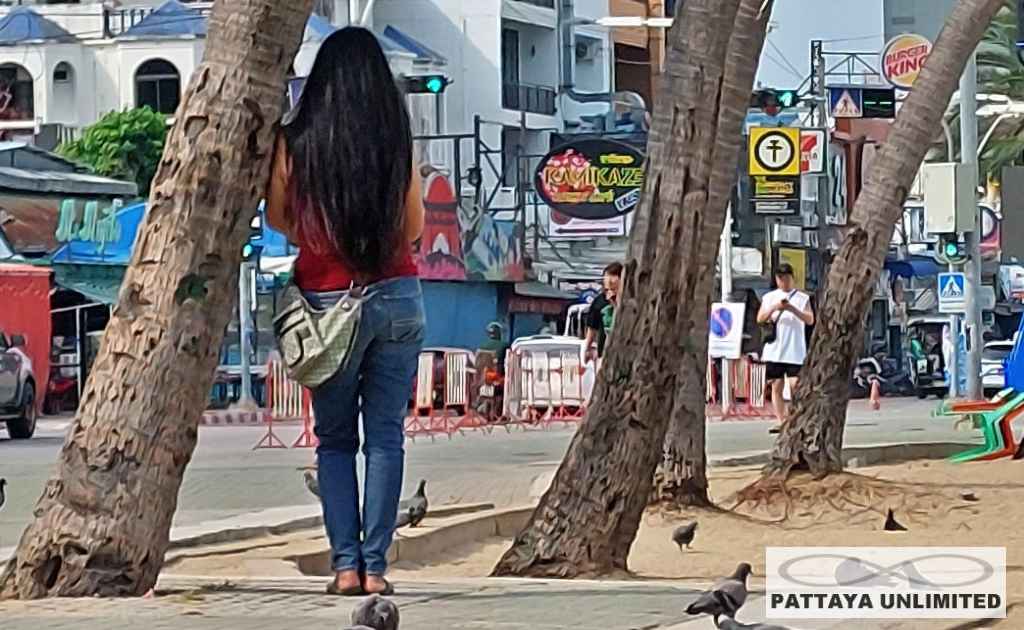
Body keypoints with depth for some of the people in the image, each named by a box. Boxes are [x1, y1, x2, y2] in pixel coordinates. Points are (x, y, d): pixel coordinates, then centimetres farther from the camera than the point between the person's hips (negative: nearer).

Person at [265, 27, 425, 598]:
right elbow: (415, 226, 8)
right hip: (397, 296, 0)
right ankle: (375, 565, -1)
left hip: (328, 302, 0)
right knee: (386, 436, 5)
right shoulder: (397, 141, -3)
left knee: (334, 439, 10)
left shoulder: (296, 140, -4)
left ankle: (346, 563, 0)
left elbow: (277, 215, 9)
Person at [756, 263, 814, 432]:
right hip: (773, 351, 2)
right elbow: (760, 319, 2)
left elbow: (810, 320, -4)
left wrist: (792, 309, -18)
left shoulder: (802, 298, 6)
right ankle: (782, 421, 4)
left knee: (795, 385, -9)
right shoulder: (769, 297, 12)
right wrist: (774, 307, -15)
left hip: (795, 352, -2)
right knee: (776, 387, 1)